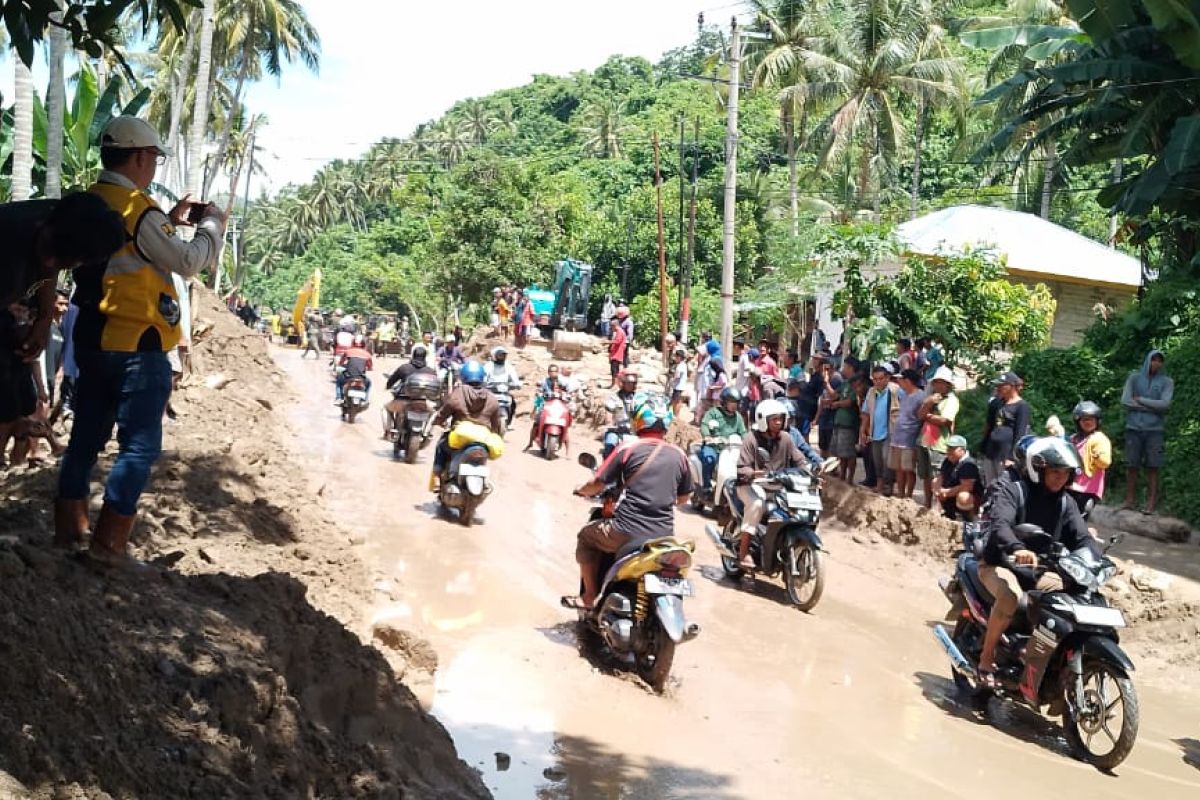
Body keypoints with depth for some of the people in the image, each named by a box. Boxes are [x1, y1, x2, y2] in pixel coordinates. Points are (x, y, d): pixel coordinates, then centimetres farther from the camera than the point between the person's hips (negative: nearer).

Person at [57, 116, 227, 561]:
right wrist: (212, 225, 4)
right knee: (139, 445, -2)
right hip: (137, 345, -8)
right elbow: (188, 262, -12)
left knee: (86, 438, 14)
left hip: (92, 339, 8)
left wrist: (171, 221, 17)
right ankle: (109, 543, -2)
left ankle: (68, 530, 21)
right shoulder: (138, 209, -17)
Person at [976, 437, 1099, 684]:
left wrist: (1097, 561, -23)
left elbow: (1082, 538, -1)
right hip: (1000, 564, -6)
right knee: (1011, 596, -36)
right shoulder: (1013, 491, -11)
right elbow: (1000, 524, -29)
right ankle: (987, 657, -19)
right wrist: (1018, 549, -50)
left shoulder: (1065, 503, 9)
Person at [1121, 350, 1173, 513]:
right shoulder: (1134, 378, 9)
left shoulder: (1167, 382, 6)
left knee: (1152, 467, -3)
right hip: (1133, 428, 1)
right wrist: (1153, 407, -6)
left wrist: (1140, 400, -4)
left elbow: (1165, 404, -8)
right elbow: (1125, 401, -3)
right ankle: (1129, 500, 6)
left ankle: (1151, 503, -2)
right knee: (1131, 466, 1)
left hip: (1154, 429, -1)